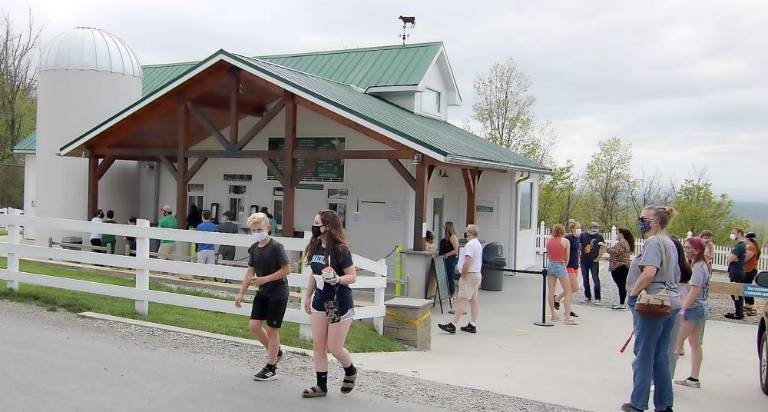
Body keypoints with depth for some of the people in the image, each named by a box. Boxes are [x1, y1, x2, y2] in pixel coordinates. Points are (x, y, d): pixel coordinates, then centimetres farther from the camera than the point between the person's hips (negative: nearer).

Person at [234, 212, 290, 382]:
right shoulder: (254, 248, 4)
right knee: (254, 325, 5)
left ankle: (271, 369, 14)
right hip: (262, 292, 7)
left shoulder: (276, 247, -18)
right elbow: (251, 270, 12)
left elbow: (286, 269, -18)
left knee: (272, 329, 1)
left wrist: (265, 279, -22)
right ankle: (275, 352, 28)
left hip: (277, 293, -7)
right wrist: (241, 293, 9)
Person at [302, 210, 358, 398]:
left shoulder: (340, 250, -17)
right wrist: (308, 296, 18)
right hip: (320, 302, 7)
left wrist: (337, 279, -31)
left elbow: (353, 276, -14)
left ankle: (350, 371, 30)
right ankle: (321, 386, 20)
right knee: (318, 346, 8)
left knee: (334, 347, 1)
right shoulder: (315, 248, 3)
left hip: (339, 304, -6)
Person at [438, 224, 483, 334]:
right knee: (474, 300, 11)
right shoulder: (478, 244, 17)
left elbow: (467, 262, -24)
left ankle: (452, 325, -12)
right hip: (477, 274, 11)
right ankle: (472, 325, 14)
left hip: (469, 275, -11)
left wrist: (462, 275, -15)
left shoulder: (470, 245, -17)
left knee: (461, 300, -11)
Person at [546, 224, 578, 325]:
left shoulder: (549, 241, 4)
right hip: (561, 266, -4)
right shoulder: (565, 241, -5)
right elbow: (567, 258, 0)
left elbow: (548, 255, 9)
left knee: (551, 291, 13)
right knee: (568, 292, 2)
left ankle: (553, 314, 20)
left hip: (550, 266, 4)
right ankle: (567, 317, -5)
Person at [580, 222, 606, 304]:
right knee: (585, 279, 10)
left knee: (596, 280, -5)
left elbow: (603, 248, 2)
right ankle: (587, 296, 23)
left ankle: (597, 298, 0)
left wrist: (598, 257, -5)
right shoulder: (583, 235, 3)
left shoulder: (599, 236, 1)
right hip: (584, 261, 2)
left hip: (594, 261, -2)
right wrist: (579, 255, -5)